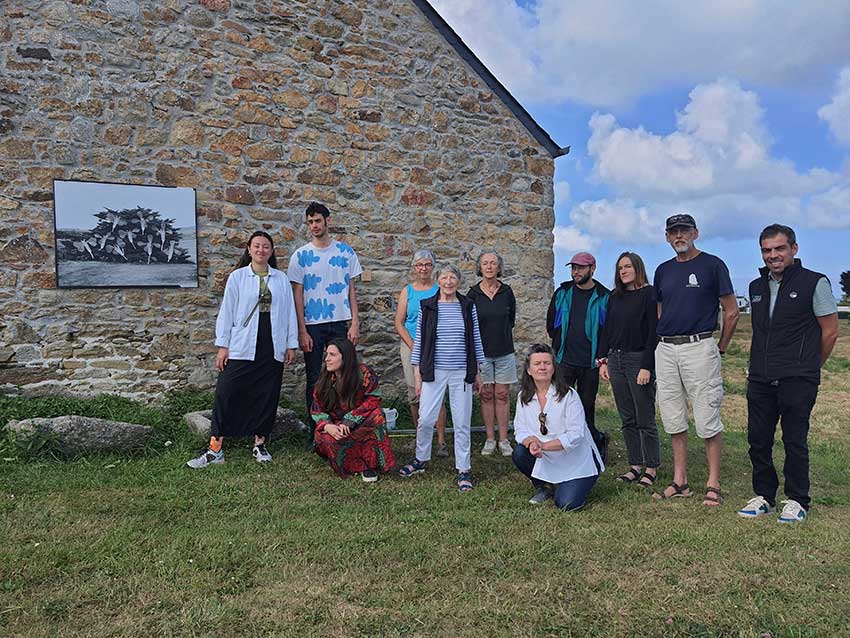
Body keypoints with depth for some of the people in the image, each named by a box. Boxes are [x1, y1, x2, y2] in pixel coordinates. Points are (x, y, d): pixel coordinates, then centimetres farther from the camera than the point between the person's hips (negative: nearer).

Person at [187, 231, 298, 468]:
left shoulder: (281, 278, 9)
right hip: (242, 348, -2)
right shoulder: (237, 277, 3)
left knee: (267, 396, 7)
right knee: (226, 393, -4)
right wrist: (222, 345, -3)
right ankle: (215, 448, 4)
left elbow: (289, 312, 9)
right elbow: (226, 312, 2)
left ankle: (260, 443, 22)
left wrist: (291, 344, 6)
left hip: (272, 348, 2)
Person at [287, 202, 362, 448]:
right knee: (314, 381, 5)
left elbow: (351, 290, 7)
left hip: (340, 324, 1)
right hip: (313, 326, -1)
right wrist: (302, 331, -6)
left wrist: (355, 323, -2)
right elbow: (297, 296, 0)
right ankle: (315, 433, 14)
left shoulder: (346, 252, 6)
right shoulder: (301, 255, 2)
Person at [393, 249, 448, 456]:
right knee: (415, 395, 6)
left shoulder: (440, 290, 4)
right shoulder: (407, 291, 8)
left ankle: (441, 441, -1)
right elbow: (399, 323, 4)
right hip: (411, 346, 2)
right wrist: (413, 346, -6)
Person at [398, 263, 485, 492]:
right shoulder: (427, 306, 1)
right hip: (434, 372, -1)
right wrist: (417, 374, 0)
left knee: (462, 423, 5)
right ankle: (420, 460, 26)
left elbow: (476, 339, 9)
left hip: (461, 373, 1)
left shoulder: (468, 306, 4)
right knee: (425, 419, 1)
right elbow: (419, 340, 3)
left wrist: (477, 372, 9)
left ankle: (464, 470, 18)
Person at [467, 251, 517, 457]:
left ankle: (504, 440, 12)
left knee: (502, 395, 4)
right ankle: (490, 439, 15)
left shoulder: (507, 292, 1)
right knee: (486, 395, 5)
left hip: (504, 351, 1)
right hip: (481, 352, -1)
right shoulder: (473, 294, -3)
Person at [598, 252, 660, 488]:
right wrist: (603, 360, 8)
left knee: (645, 419, 1)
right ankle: (635, 465, 19)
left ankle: (651, 468, 12)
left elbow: (653, 332, -11)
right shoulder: (615, 297, 13)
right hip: (616, 359, 6)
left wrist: (647, 367, -16)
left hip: (639, 359, -6)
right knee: (627, 419, 10)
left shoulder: (649, 294, -6)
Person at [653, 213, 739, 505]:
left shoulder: (712, 265, -2)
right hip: (665, 351, 6)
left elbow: (732, 312, -1)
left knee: (707, 420, -3)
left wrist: (720, 348, 1)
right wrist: (665, 342, 14)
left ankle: (713, 484, 7)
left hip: (699, 347, -5)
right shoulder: (663, 270, 14)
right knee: (673, 420, 8)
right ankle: (680, 482, 18)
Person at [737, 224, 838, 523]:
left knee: (794, 440, 1)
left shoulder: (814, 283, -4)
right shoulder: (756, 287, 13)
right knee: (758, 439, 8)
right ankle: (763, 496, 22)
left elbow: (830, 332, 0)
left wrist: (807, 367, 8)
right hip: (759, 379, 5)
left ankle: (797, 501, 16)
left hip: (797, 381, -5)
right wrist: (762, 365, 16)